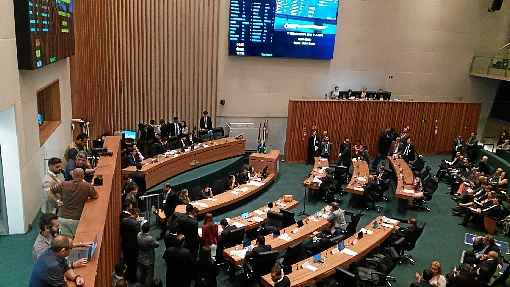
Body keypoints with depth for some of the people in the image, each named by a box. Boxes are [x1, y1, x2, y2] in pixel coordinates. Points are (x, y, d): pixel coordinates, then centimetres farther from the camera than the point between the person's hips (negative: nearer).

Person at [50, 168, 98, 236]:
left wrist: (60, 198, 20)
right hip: (76, 219, -3)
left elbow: (51, 191, 10)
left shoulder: (64, 184, -1)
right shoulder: (87, 186, -10)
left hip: (63, 217, 3)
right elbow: (95, 196, 3)